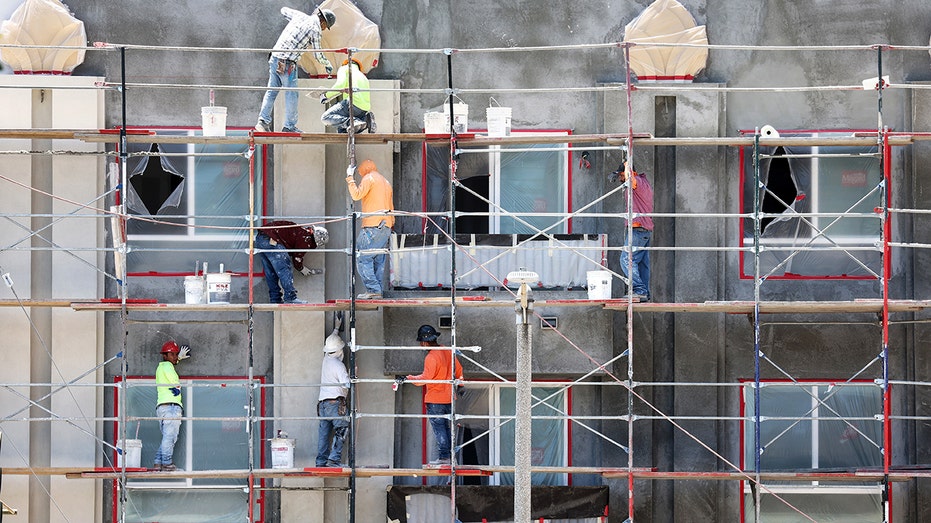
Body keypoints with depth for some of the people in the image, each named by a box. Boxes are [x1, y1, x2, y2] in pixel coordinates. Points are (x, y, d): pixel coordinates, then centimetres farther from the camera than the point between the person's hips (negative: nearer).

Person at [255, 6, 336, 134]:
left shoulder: (299, 16, 10)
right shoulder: (315, 29, -7)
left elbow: (284, 10, 30)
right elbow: (318, 55, 1)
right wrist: (328, 65, 20)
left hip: (274, 58, 7)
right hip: (287, 64, -7)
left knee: (272, 91, 10)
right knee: (291, 95, 3)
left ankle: (263, 121, 4)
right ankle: (289, 126, 7)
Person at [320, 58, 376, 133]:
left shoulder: (344, 69, 16)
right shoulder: (363, 77, 37)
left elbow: (341, 84, -5)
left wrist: (326, 95, 5)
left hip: (354, 102, -7)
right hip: (365, 109, 7)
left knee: (325, 118, -7)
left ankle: (349, 122, -30)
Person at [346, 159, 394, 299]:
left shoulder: (369, 178, 0)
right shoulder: (386, 183, 26)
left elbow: (357, 195, -12)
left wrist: (350, 178, -4)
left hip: (372, 226, -8)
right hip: (386, 226, 8)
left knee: (363, 258, -9)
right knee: (379, 260, 6)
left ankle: (373, 289, -19)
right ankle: (377, 292, 1)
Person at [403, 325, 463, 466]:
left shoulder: (431, 357, -18)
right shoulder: (449, 352, 7)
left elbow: (425, 378, -20)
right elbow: (458, 370, 16)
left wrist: (409, 378, -5)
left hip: (435, 400, -8)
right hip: (449, 398, 8)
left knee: (438, 428, -3)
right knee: (446, 427, 14)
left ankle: (443, 456, -4)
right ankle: (450, 456, 15)